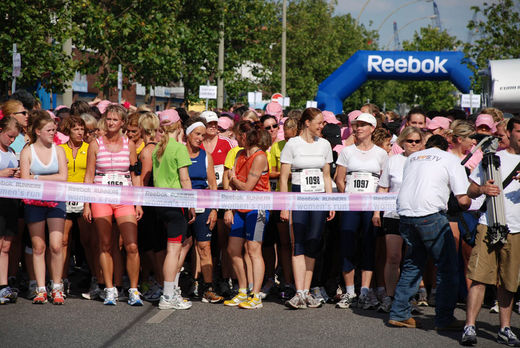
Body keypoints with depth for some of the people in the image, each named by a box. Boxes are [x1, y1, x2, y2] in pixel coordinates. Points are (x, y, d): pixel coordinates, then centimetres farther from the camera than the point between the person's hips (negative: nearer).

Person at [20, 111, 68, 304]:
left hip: (56, 201, 1)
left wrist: (38, 177, -7)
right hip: (34, 203, -1)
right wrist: (51, 179, -11)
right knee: (38, 247, 1)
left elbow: (63, 177, -2)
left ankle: (57, 288, 2)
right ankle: (41, 290, 6)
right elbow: (25, 181, -5)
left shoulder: (58, 150, 8)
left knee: (56, 246, -8)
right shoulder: (27, 152, 2)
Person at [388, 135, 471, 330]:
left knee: (412, 264, 18)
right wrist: (467, 204, 21)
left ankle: (399, 314, 17)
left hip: (405, 213, 6)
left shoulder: (412, 158, 22)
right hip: (430, 214, -6)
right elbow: (463, 200, 0)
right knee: (447, 266, 5)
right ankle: (444, 319, 5)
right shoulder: (451, 160, 7)